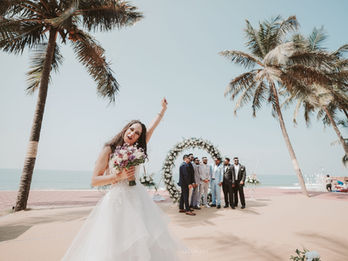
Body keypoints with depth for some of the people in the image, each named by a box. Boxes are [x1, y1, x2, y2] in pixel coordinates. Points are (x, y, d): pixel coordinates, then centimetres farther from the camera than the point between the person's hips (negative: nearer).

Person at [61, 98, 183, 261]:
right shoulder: (109, 150, -1)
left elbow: (150, 130, 17)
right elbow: (94, 181, -3)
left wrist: (163, 110, 24)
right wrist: (119, 176, -15)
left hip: (138, 199, 4)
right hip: (117, 200, -4)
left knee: (144, 243, 3)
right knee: (115, 245, -3)